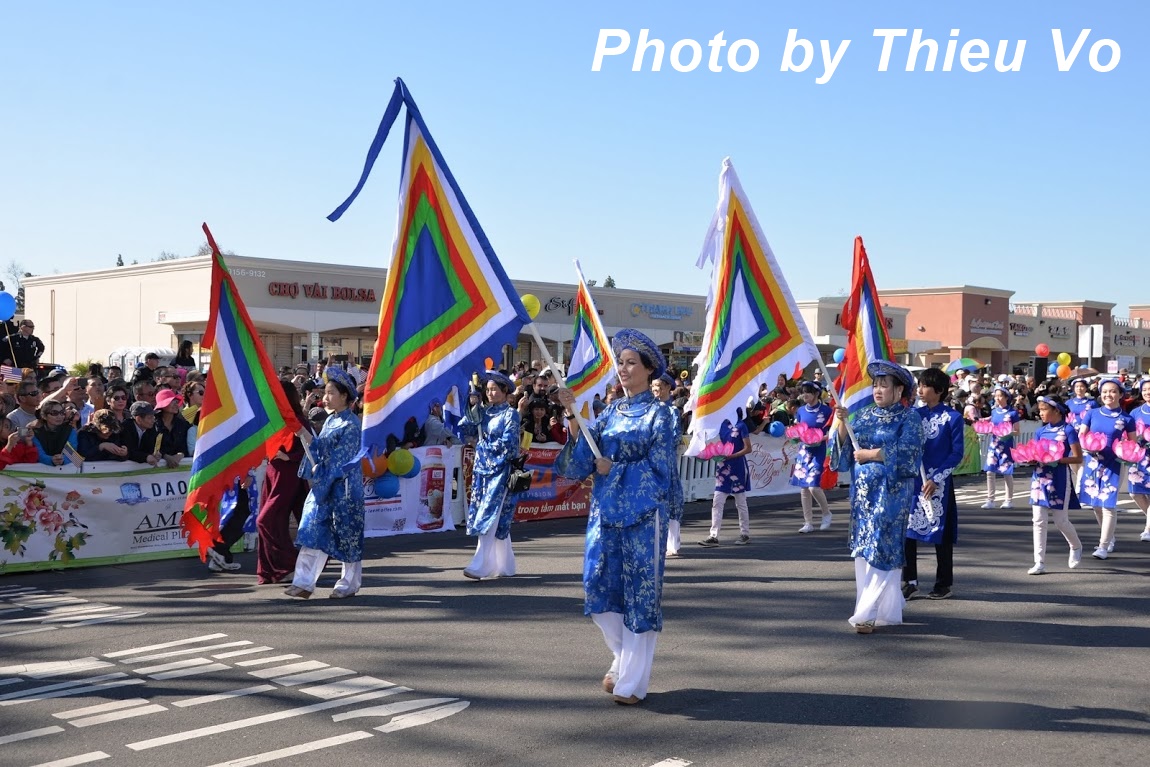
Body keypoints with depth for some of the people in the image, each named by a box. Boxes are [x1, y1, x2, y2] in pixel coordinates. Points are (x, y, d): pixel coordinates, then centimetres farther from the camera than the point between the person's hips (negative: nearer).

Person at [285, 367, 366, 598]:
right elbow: (321, 451, 16)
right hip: (323, 484, 8)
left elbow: (341, 460, -15)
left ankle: (349, 584, 15)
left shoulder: (351, 424, -11)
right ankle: (304, 582, 2)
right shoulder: (330, 420, 13)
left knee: (346, 535, 3)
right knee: (313, 530, 2)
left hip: (343, 488, -8)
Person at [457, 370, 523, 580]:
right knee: (498, 519, 9)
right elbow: (467, 430, 4)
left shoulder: (510, 414, -3)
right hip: (482, 469, 6)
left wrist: (486, 444, -6)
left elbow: (509, 443, -11)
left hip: (499, 471, -6)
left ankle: (480, 566, -17)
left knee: (489, 516, -12)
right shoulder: (484, 412, 14)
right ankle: (504, 564, 16)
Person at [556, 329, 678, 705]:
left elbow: (659, 469, -10)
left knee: (639, 592, -1)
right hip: (605, 509, 5)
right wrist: (574, 417, -12)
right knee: (600, 587, 4)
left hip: (643, 515, -5)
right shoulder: (611, 411, 10)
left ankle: (633, 680, 8)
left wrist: (614, 470, -12)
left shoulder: (659, 414, -4)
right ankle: (624, 657, 27)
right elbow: (582, 458, 1)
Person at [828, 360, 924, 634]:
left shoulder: (908, 417, -2)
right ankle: (888, 608, 18)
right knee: (863, 549, 7)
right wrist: (841, 422, -8)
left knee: (881, 550, -9)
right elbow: (844, 446, 7)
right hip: (863, 490, 6)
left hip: (890, 493, -6)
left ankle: (868, 613, -10)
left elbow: (906, 453, -14)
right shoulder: (865, 414, 12)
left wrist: (869, 454, -12)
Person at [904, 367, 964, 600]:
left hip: (938, 483, -4)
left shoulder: (952, 417, -5)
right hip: (912, 480, 4)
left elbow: (957, 453, -7)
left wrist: (936, 479, -13)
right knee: (907, 529, 3)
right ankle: (910, 581, 14)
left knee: (941, 532, 4)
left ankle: (944, 583, 17)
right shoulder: (914, 414, 6)